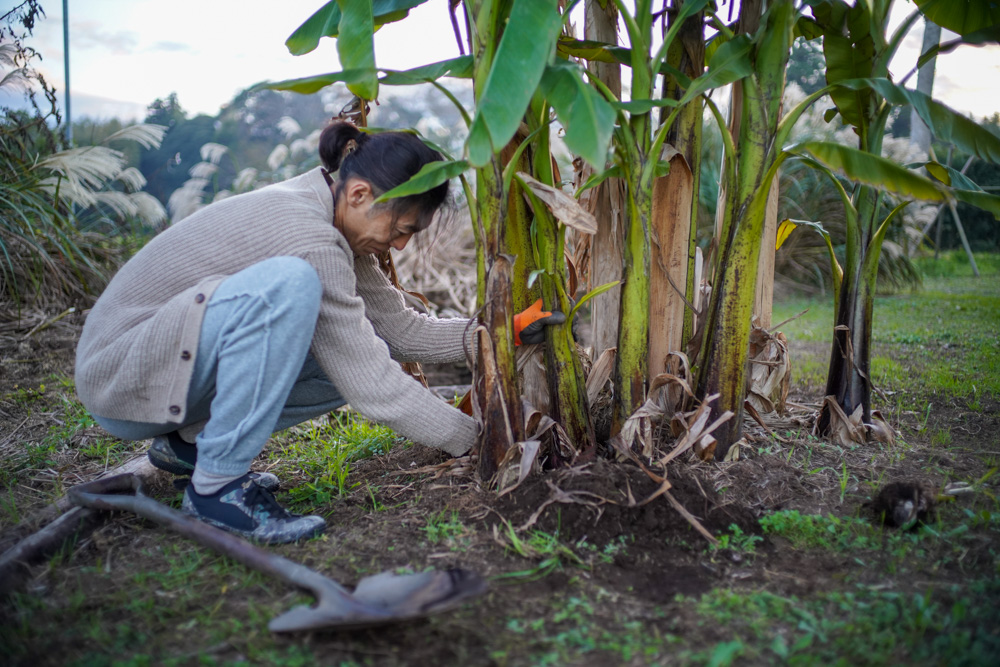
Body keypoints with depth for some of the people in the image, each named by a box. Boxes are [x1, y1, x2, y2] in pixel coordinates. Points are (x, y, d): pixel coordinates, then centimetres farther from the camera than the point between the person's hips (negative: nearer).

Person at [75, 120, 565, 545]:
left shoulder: (332, 225, 1)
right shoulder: (306, 238, -28)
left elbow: (401, 329, 5)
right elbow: (373, 389, -26)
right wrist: (471, 438, -16)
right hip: (118, 373, -9)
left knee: (364, 350, -2)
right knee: (287, 284, -34)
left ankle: (190, 440, 9)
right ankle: (217, 486, -21)